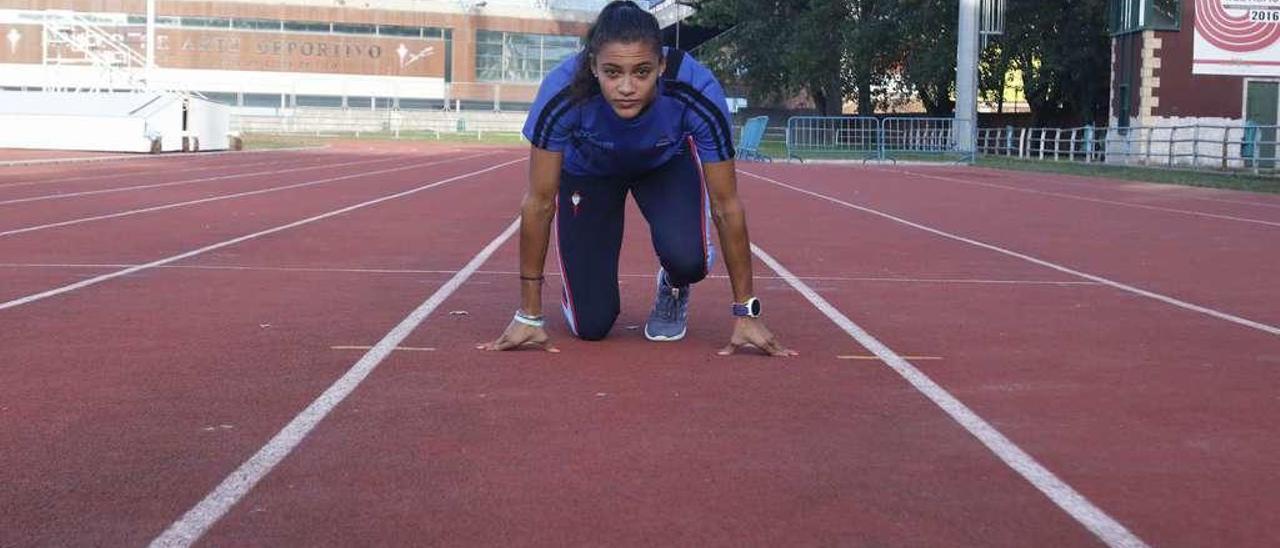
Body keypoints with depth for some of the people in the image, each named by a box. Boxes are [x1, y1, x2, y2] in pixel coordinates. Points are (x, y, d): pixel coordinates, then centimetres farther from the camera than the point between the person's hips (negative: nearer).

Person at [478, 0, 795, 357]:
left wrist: (745, 313, -22)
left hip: (667, 162, 1)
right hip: (587, 169, 0)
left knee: (687, 259, -30)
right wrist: (528, 315, -22)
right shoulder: (562, 93, -39)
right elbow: (539, 203, -27)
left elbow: (727, 207, -26)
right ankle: (578, 283, 29)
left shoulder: (698, 94, -38)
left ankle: (673, 289, 9)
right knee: (591, 326, -8)